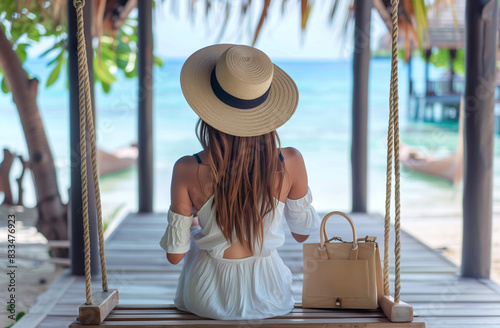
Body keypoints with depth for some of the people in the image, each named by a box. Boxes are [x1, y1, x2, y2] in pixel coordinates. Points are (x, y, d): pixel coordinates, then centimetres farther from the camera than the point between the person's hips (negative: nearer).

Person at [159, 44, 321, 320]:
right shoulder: (290, 163, -20)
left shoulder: (187, 170, -23)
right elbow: (303, 233, -2)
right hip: (267, 296, 1)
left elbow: (175, 255, -12)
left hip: (207, 299, 0)